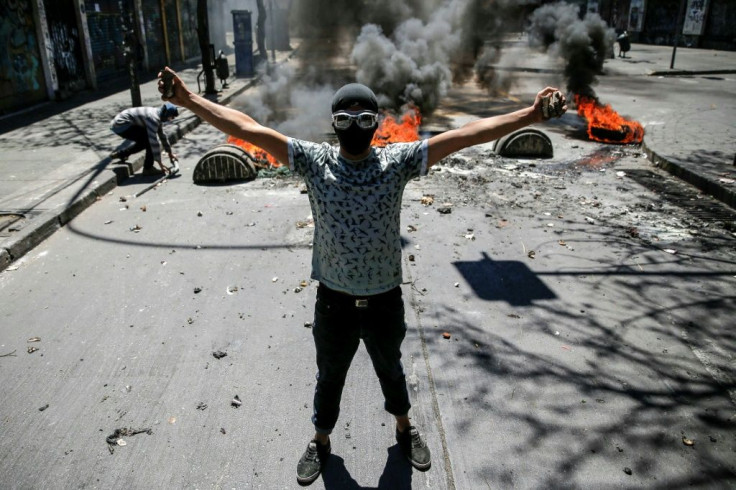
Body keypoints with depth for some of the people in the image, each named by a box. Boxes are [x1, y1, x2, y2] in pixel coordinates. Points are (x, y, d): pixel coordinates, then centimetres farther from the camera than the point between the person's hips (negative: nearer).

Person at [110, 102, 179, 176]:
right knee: (150, 140, -15)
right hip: (121, 125, -10)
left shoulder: (158, 115, 6)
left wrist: (170, 153, 24)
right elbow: (154, 141, -26)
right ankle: (148, 169, -8)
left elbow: (162, 135, 18)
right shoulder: (153, 118, -24)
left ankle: (119, 154, 29)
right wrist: (160, 163, -22)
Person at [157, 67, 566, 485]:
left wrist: (531, 115, -23)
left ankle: (405, 428, 55)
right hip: (334, 302, 0)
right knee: (329, 376, 23)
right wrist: (190, 100, -24)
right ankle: (321, 441, 49)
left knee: (391, 369, 26)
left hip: (385, 301, 0)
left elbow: (465, 135, -18)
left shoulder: (398, 161, -11)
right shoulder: (314, 160, -11)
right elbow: (249, 129, -16)